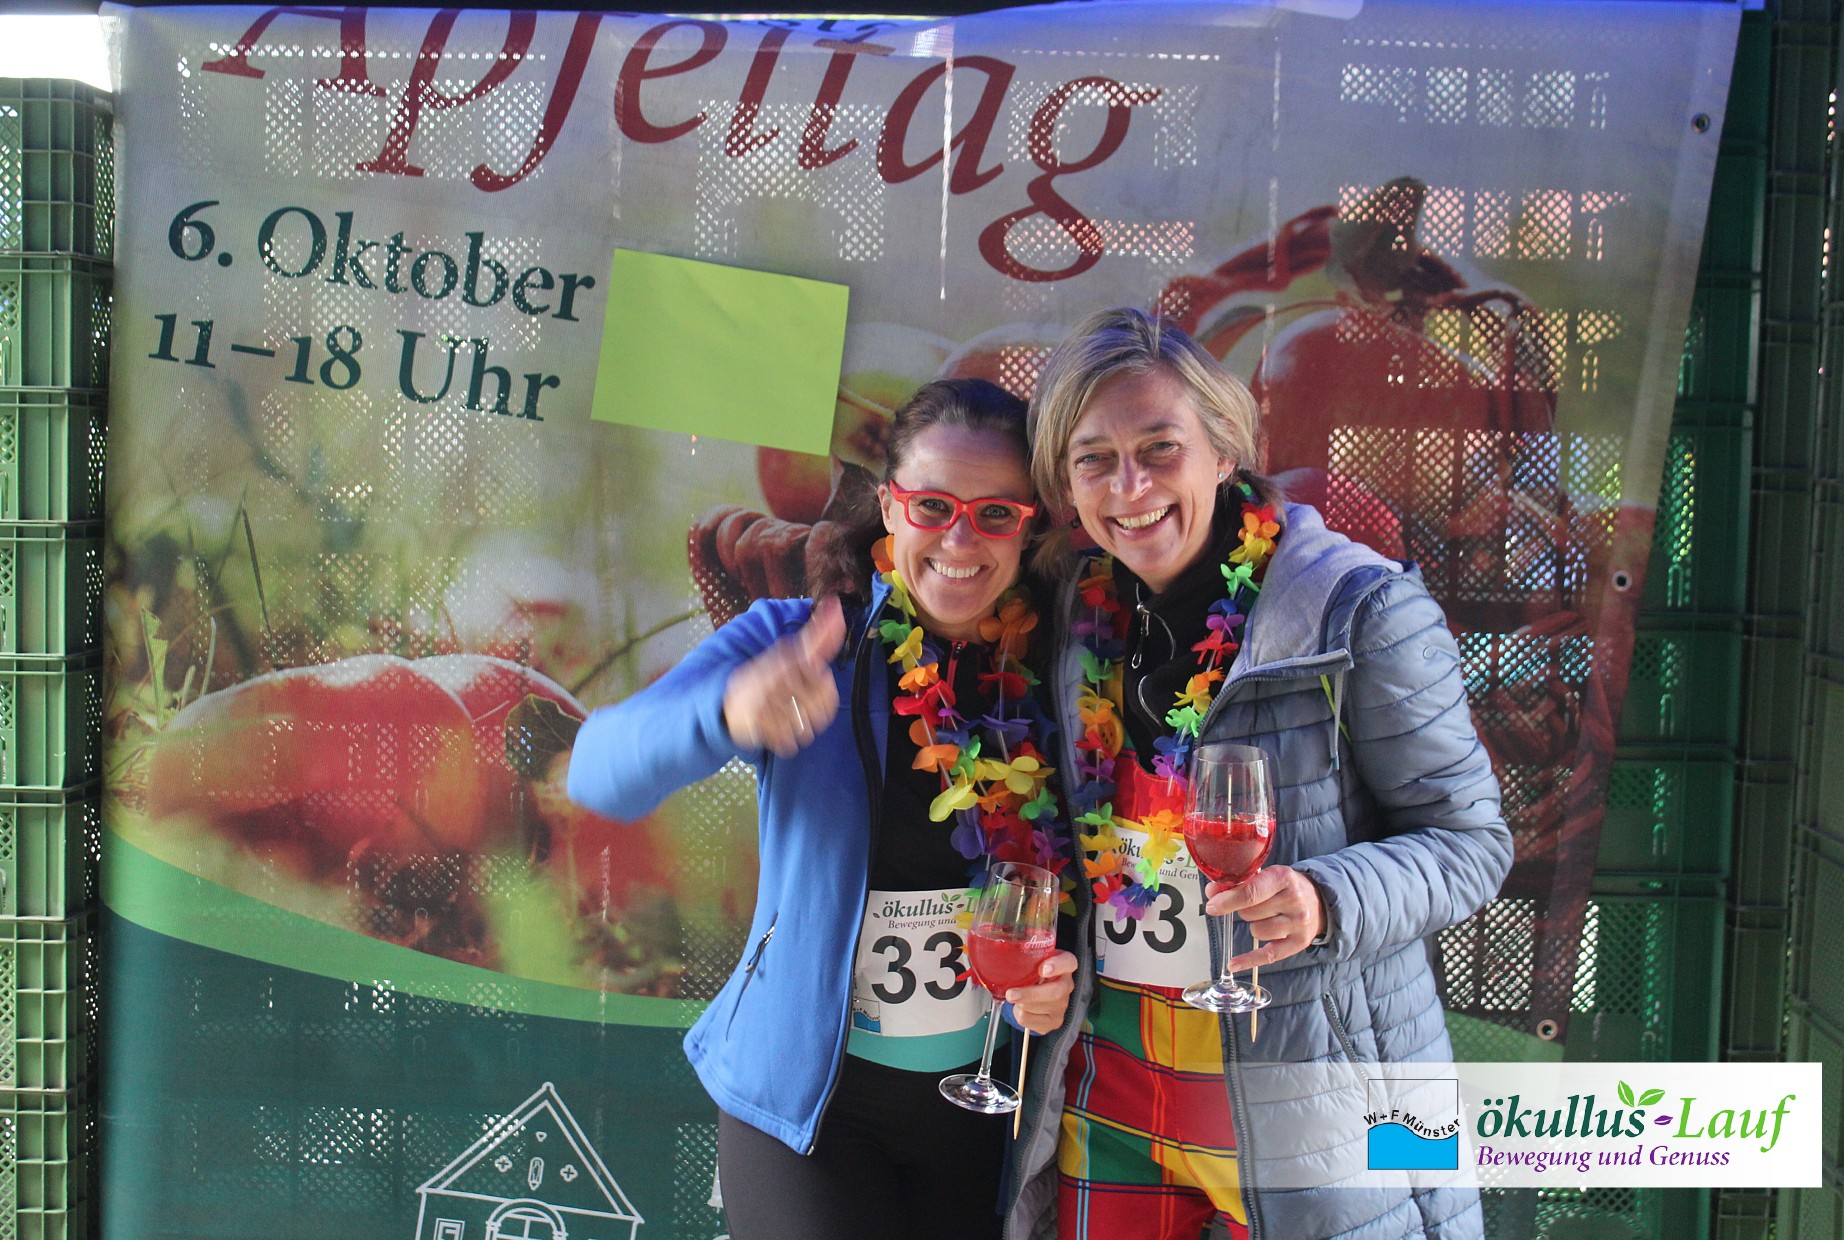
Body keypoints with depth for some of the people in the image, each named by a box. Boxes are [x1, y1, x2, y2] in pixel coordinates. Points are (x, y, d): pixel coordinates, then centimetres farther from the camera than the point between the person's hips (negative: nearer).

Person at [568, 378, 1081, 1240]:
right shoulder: (796, 641, -10)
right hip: (806, 1094, -2)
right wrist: (728, 714, -44)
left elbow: (1071, 887, 7)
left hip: (980, 1101, 3)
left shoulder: (1047, 674, -4)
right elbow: (601, 772, -24)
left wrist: (1058, 980, -15)